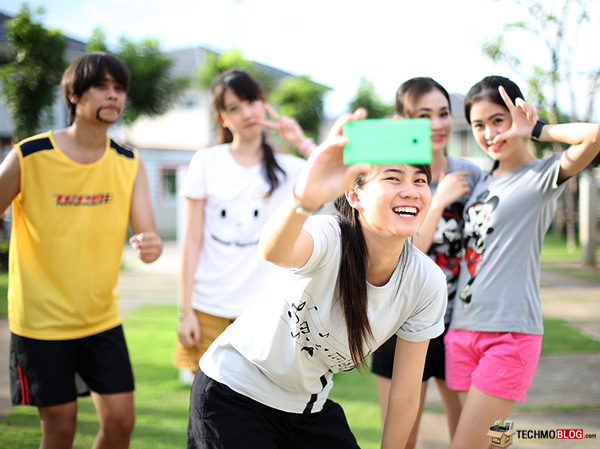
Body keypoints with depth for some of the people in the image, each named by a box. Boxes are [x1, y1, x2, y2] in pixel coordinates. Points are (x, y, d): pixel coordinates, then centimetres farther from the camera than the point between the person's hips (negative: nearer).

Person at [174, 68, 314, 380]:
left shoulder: (288, 169, 6)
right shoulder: (207, 162, 7)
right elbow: (192, 241, 5)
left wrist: (303, 143, -5)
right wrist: (185, 310, 1)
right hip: (209, 310, 0)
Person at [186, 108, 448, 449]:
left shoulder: (427, 283, -15)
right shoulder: (329, 238, -30)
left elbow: (405, 394, -5)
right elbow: (274, 251, -56)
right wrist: (305, 198, -75)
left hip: (311, 403, 5)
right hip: (235, 390, -5)